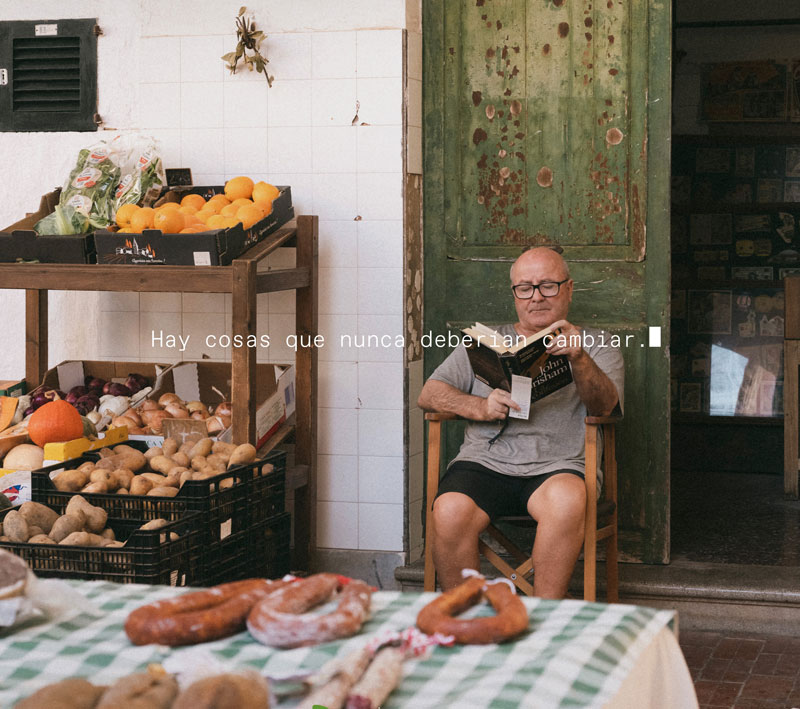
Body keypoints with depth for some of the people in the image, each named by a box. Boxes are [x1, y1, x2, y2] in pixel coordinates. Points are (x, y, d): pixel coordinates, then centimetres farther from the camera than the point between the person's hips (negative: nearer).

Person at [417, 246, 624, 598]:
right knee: (450, 513, -31)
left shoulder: (595, 347, 18)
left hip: (558, 466, -1)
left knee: (567, 501, -37)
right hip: (484, 461, 2)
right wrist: (480, 407, -6)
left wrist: (579, 360, -24)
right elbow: (429, 394, 15)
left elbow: (603, 406, -2)